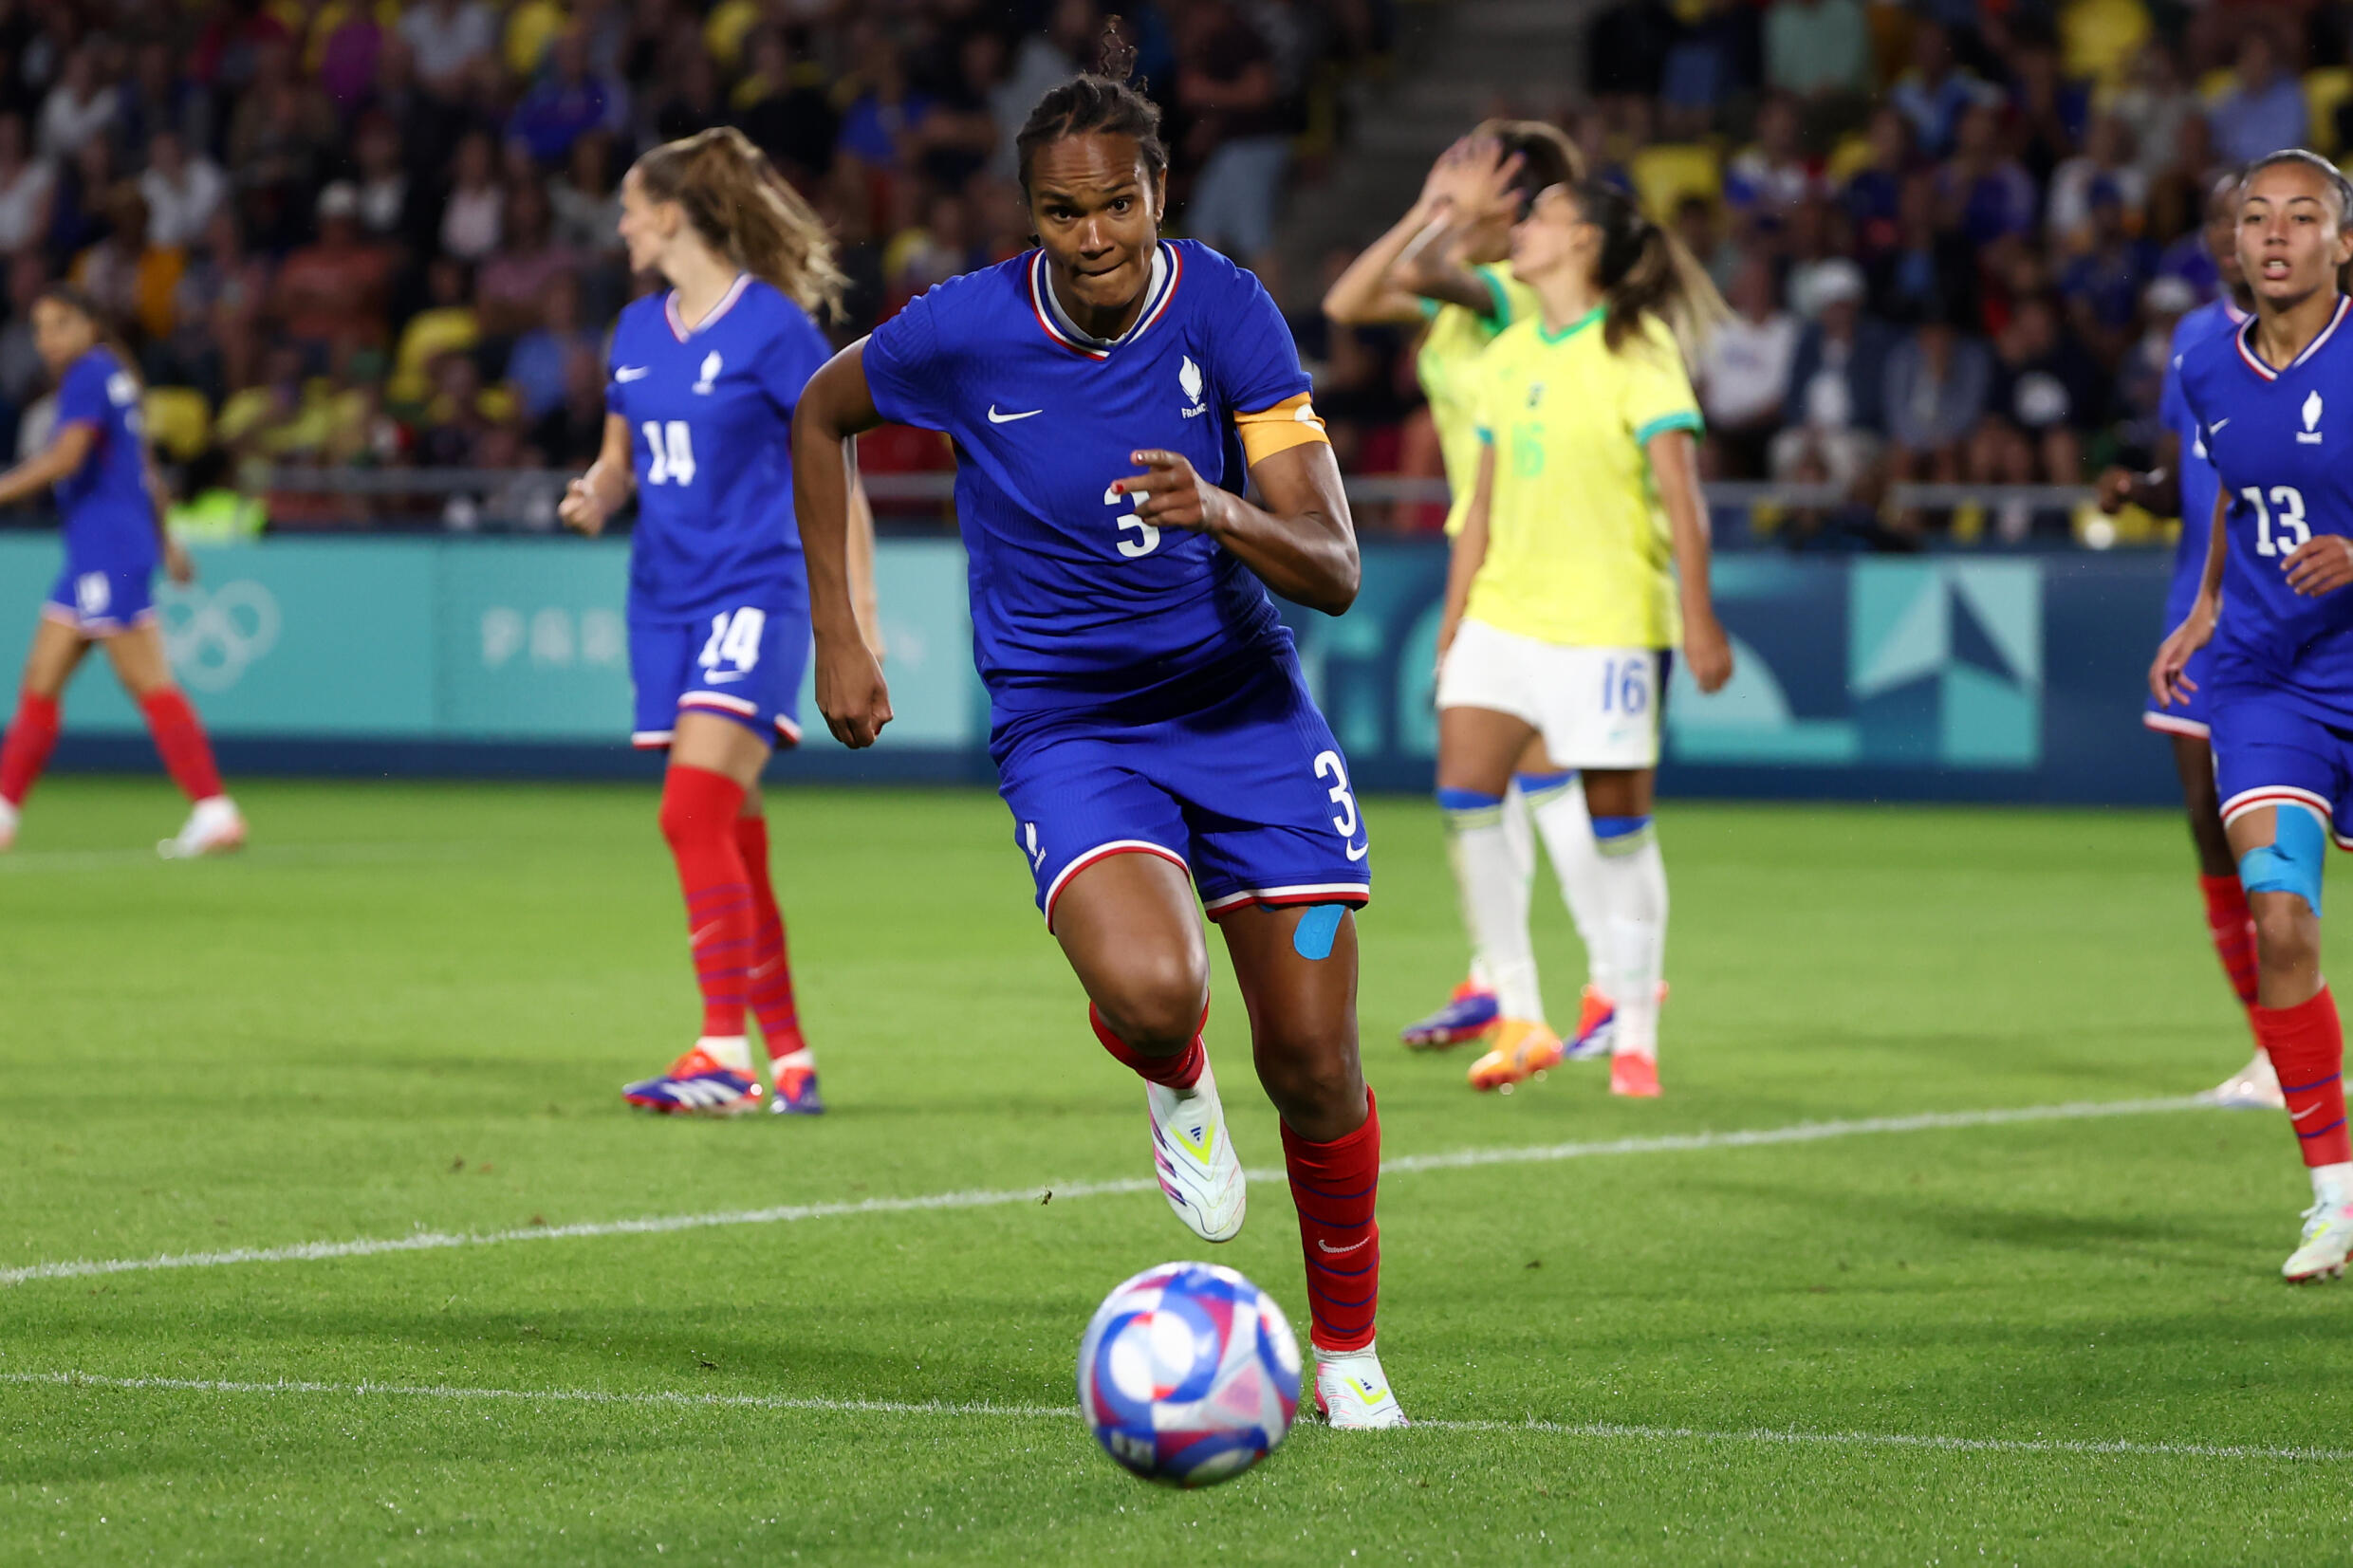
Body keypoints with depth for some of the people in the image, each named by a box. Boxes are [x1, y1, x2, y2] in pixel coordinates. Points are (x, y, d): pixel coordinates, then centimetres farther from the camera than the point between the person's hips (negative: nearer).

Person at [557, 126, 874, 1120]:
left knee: (695, 810, -20)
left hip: (755, 589, -7)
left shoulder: (772, 325, -8)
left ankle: (726, 1052, -22)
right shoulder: (638, 331, 12)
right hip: (666, 597, 7)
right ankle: (788, 1058, 14)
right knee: (729, 833, 7)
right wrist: (595, 496, -2)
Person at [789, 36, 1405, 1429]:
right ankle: (1175, 1084, 9)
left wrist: (1221, 511, -37)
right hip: (1065, 725, -1)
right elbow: (821, 415, 10)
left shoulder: (1225, 310, -12)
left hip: (1242, 703, 1)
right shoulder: (963, 332, -13)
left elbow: (1332, 572, -16)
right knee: (1150, 989, -30)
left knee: (1314, 1064, -1)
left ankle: (1348, 1349, 23)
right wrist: (838, 637, 8)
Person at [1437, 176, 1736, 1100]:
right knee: (1464, 794, -8)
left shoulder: (1637, 350, -6)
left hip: (1608, 619, -6)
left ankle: (1633, 1036, 9)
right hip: (1504, 610, 6)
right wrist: (1453, 623, 15)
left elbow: (1680, 493, -12)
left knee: (1618, 823, -1)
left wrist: (1698, 617, -18)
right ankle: (1519, 1023, -2)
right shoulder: (1506, 356, 12)